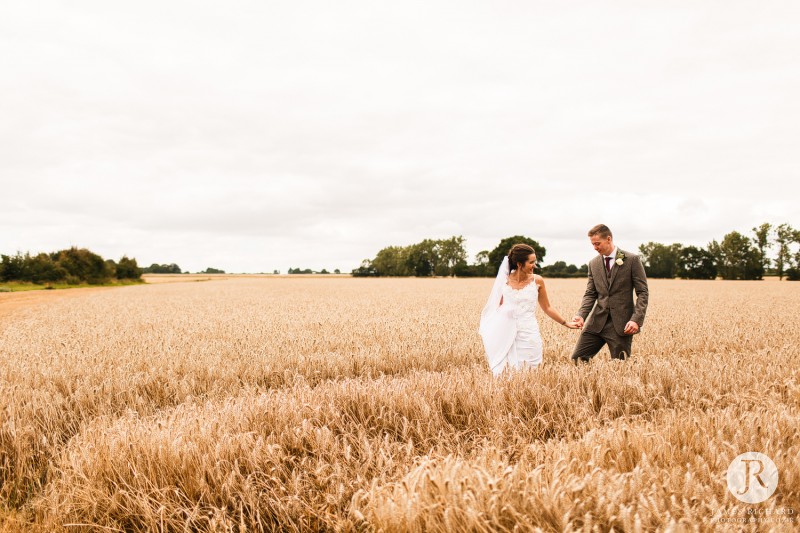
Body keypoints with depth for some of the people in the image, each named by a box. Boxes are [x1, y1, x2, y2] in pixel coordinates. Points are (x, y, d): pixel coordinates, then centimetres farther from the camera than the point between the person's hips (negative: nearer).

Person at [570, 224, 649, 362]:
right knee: (576, 359, -1)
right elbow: (590, 294, 11)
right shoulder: (593, 263, 10)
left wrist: (636, 319, -16)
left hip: (621, 324, -4)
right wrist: (581, 315, -7)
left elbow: (642, 292, -4)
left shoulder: (632, 260, -3)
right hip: (597, 322, 4)